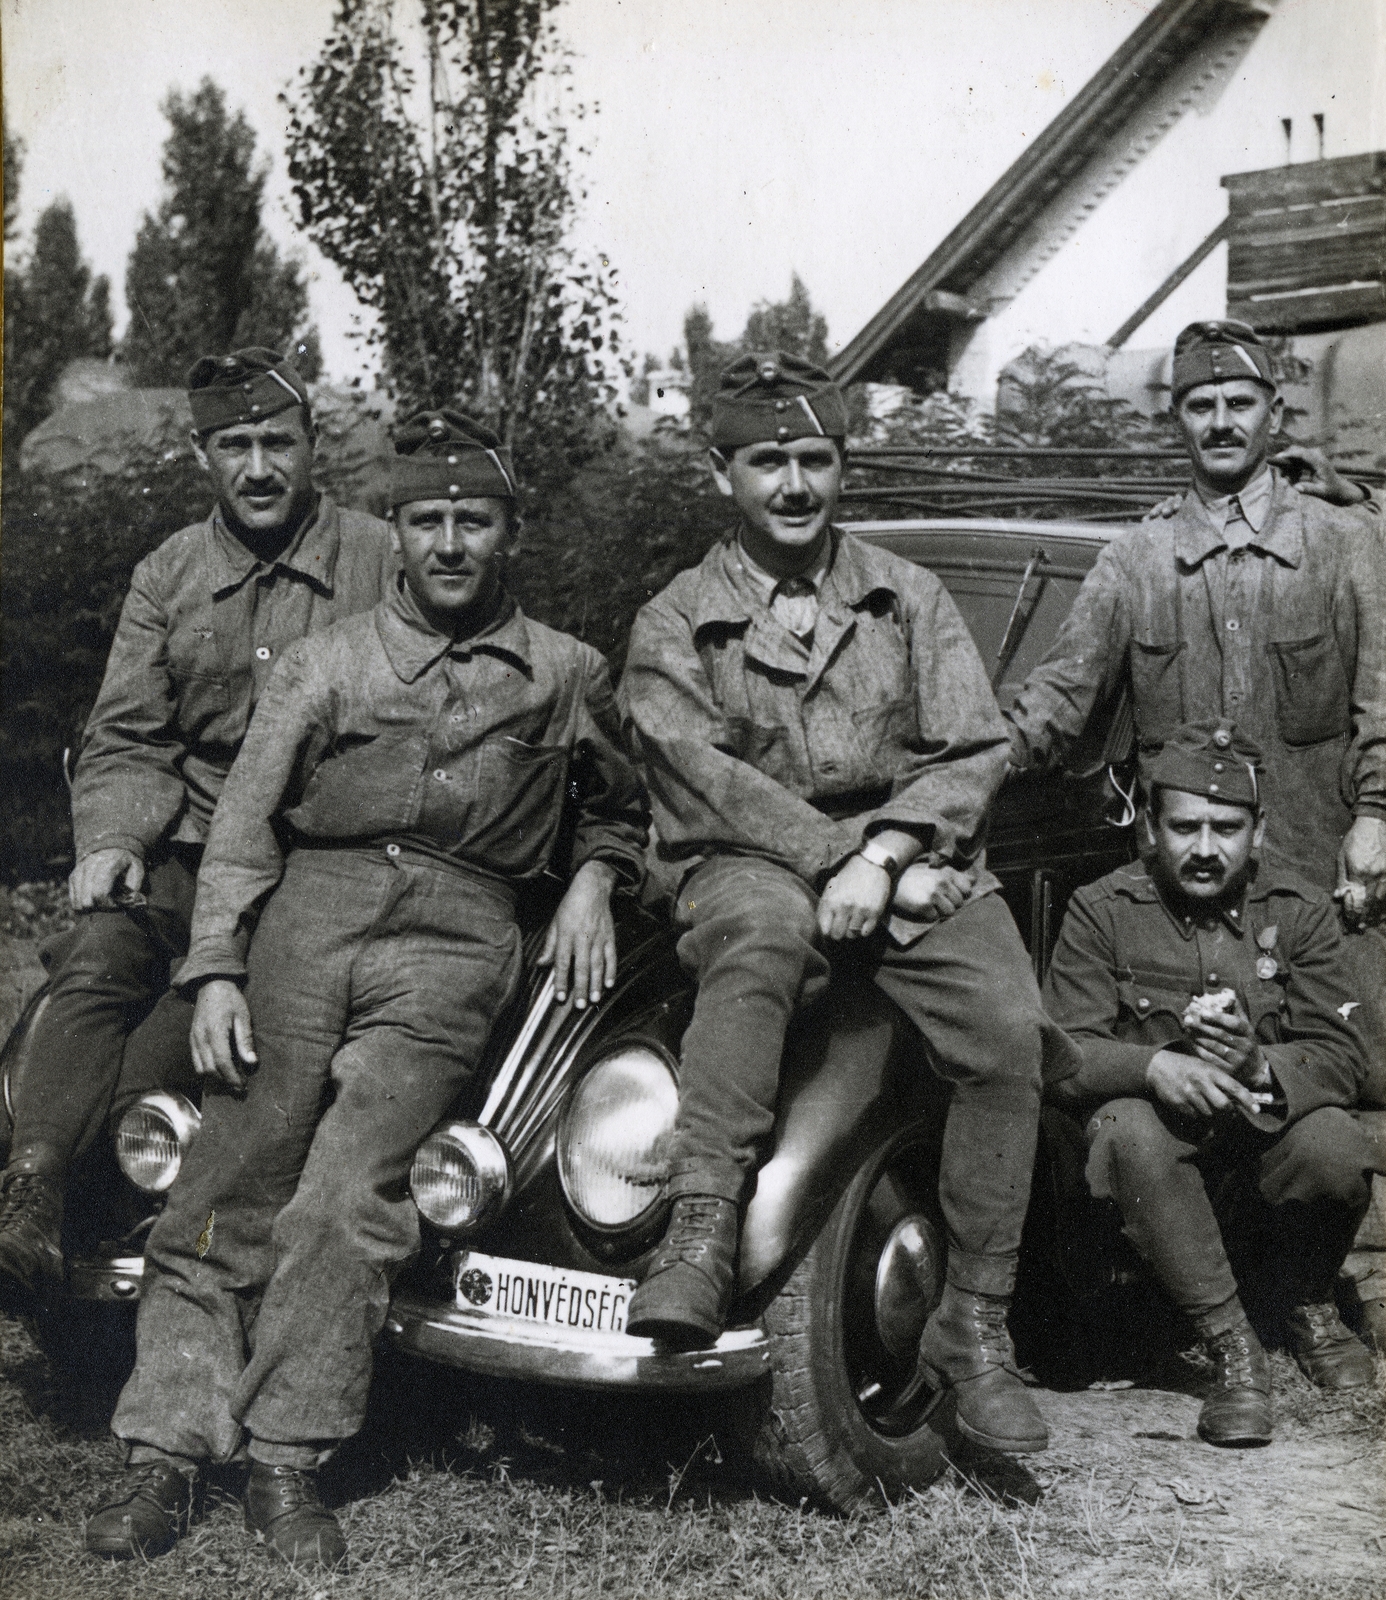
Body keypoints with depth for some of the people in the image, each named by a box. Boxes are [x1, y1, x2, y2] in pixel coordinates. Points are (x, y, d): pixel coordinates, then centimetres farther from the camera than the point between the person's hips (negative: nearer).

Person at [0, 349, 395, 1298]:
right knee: (98, 960, -26)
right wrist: (112, 840, -8)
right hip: (187, 845, 3)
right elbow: (124, 738, 12)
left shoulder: (383, 563, 6)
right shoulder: (167, 577, 15)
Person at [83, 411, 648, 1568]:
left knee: (348, 1194, -17)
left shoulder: (567, 675, 17)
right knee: (229, 1187, -10)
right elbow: (243, 824, 9)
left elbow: (619, 808, 32)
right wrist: (216, 973, -2)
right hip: (310, 906, 1)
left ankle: (287, 1465, -12)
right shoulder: (326, 664, 16)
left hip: (456, 933, -1)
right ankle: (166, 1454, -8)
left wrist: (593, 883, 11)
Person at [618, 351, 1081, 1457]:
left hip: (915, 859, 2)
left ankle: (975, 1329, -14)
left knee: (1008, 1034, -24)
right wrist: (844, 860, -18)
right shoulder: (675, 628, 9)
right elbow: (712, 782, -6)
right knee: (764, 929, -39)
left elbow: (976, 749, 5)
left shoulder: (908, 596, 16)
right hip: (751, 865, -2)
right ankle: (700, 1240, -43)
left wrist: (883, 856, -13)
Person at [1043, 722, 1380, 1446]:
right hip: (1164, 1167, -1)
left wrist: (1258, 1066, -29)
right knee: (1129, 1129, -35)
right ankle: (1231, 1348, -21)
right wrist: (1154, 1066, -31)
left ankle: (1310, 1307, 4)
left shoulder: (1301, 910, 2)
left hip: (1264, 1157, 1)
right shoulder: (1101, 910, -3)